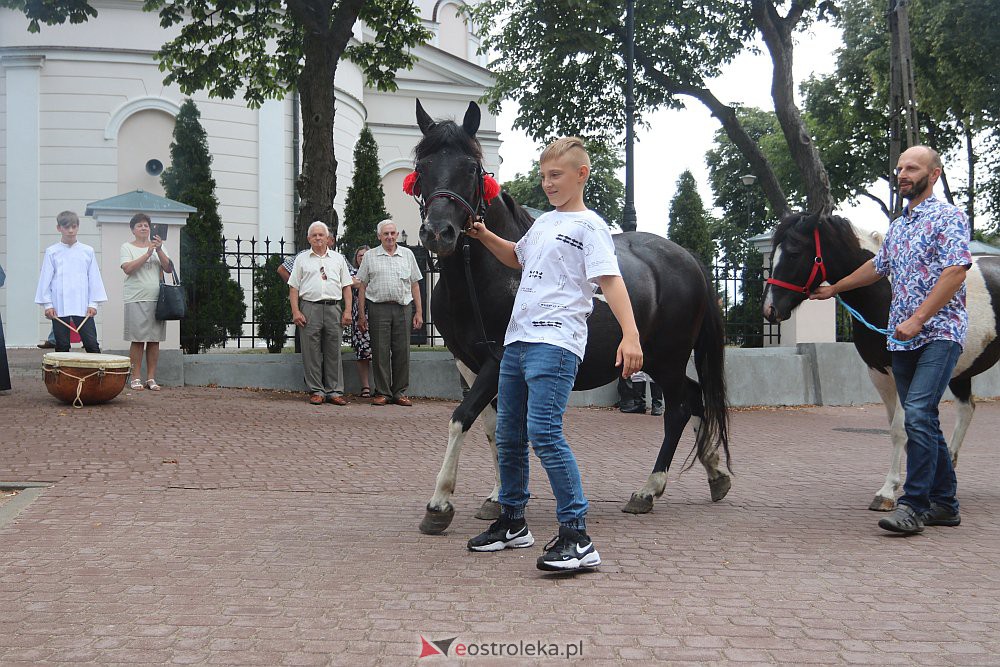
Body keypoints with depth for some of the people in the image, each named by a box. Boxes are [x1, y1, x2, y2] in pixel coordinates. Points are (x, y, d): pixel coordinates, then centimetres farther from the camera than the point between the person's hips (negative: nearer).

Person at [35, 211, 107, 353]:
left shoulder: (87, 251, 6)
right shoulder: (52, 252, 4)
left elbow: (94, 278, 7)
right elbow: (46, 279, 4)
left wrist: (93, 303, 1)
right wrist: (47, 304, -1)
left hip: (83, 306, 0)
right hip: (59, 307, 0)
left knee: (91, 344, -5)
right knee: (62, 346, 6)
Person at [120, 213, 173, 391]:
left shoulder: (158, 246, 16)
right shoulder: (127, 247, 6)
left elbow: (169, 268, 3)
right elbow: (128, 268, -12)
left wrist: (159, 250, -9)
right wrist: (148, 253, -16)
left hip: (157, 299, 3)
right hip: (136, 299, -3)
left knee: (154, 339, 2)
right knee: (137, 339, -4)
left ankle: (151, 378, 7)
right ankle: (136, 378, 2)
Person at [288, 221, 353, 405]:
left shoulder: (338, 258, 15)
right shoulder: (301, 259, 11)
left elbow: (346, 286, 13)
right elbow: (294, 287, 7)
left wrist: (347, 311, 2)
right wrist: (295, 312, -4)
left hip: (334, 308, 1)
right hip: (309, 308, -1)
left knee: (333, 352, 2)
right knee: (311, 352, -2)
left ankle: (334, 391, 6)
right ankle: (317, 391, 5)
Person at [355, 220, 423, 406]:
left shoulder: (407, 254, 13)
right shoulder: (370, 256, 8)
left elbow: (414, 285, 13)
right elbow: (362, 286, 7)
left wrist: (419, 312, 7)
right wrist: (361, 314, 1)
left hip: (403, 308, 2)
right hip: (378, 308, -2)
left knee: (402, 352, 2)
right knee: (380, 352, -1)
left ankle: (400, 392, 10)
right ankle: (382, 392, 6)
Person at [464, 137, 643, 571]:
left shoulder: (588, 226, -3)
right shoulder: (543, 223, 21)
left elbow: (611, 281, -14)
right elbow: (517, 258, 39)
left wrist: (630, 335, -27)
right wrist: (483, 236, 23)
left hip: (554, 343, -9)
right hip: (517, 340, 9)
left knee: (544, 433, -21)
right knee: (508, 435, 14)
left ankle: (576, 537, -18)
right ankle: (512, 522, 28)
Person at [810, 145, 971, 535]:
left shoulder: (948, 218, -4)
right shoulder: (897, 227, 20)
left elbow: (956, 271, -16)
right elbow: (878, 267, 35)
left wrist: (917, 319, -21)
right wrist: (834, 289, 43)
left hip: (938, 332, -8)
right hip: (902, 340, 8)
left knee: (918, 413, -18)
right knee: (923, 419, 8)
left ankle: (914, 505, -16)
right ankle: (945, 503, 16)